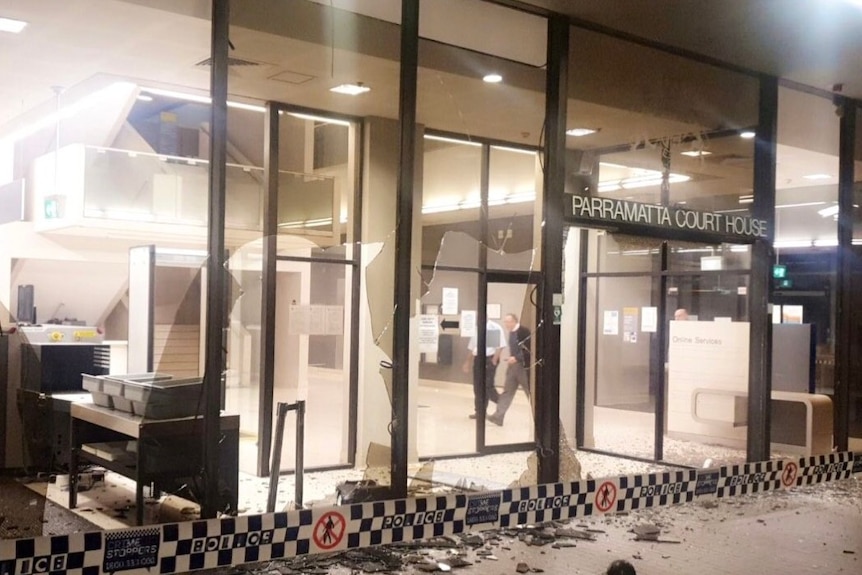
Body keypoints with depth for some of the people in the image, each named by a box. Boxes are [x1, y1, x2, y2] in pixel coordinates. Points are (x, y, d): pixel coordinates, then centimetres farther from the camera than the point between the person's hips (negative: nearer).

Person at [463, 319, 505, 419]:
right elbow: (471, 348, 18)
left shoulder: (495, 328, -7)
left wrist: (494, 361, -15)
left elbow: (499, 346, -10)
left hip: (489, 359, -6)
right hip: (478, 359, 6)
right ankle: (479, 411, 21)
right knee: (477, 387, 9)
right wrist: (467, 362, 17)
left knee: (488, 386, -9)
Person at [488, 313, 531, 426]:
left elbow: (529, 350, -20)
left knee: (531, 393, 5)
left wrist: (516, 358, -22)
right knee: (507, 391, 5)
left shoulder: (524, 332, -16)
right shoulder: (511, 333, 9)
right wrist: (511, 359, 8)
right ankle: (498, 416, 4)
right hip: (513, 365, 8)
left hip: (524, 366, -8)